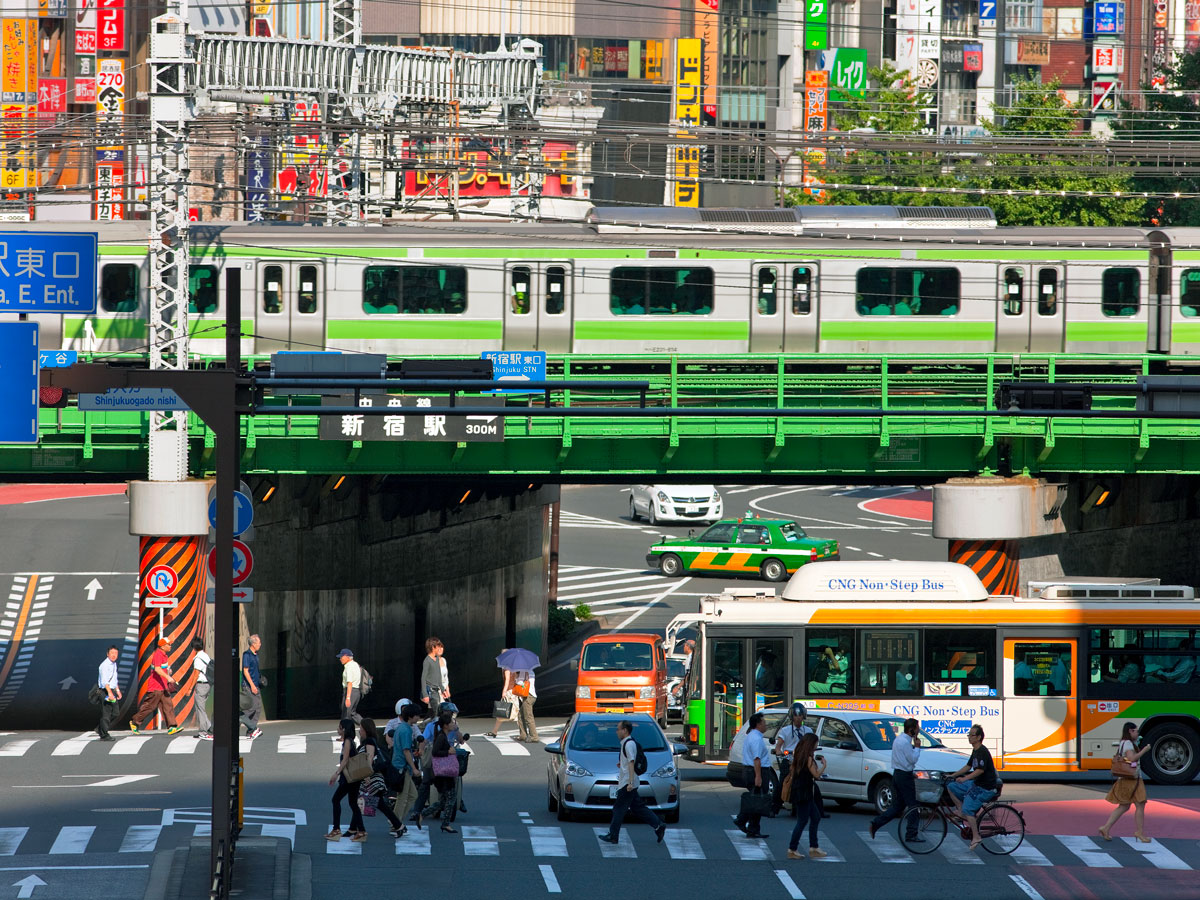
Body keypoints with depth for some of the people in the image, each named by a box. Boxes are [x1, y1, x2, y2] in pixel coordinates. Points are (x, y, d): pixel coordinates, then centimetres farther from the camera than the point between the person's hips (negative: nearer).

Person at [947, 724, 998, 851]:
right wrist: (952, 776, 19)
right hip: (976, 784, 10)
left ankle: (976, 837, -11)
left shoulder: (982, 752, -19)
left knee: (968, 809, -17)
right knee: (951, 786, 7)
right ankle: (962, 812, 7)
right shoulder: (975, 751, 13)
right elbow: (968, 767, 23)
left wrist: (965, 778, -38)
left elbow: (980, 770, -30)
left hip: (986, 788, -10)